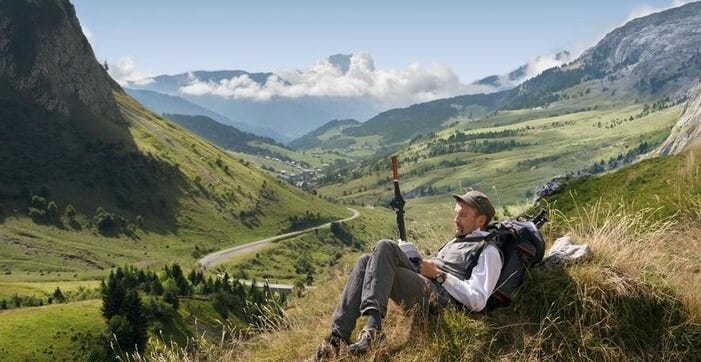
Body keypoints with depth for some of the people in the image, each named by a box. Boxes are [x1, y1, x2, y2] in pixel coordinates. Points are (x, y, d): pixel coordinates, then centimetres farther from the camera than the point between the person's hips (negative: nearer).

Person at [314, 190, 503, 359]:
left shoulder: (488, 251, 1)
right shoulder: (456, 241, 30)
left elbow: (477, 301, -12)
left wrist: (438, 274, -9)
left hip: (440, 301, -9)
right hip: (423, 290, 9)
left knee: (386, 247, -22)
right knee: (367, 261, -7)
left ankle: (372, 327, -34)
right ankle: (339, 335, -19)